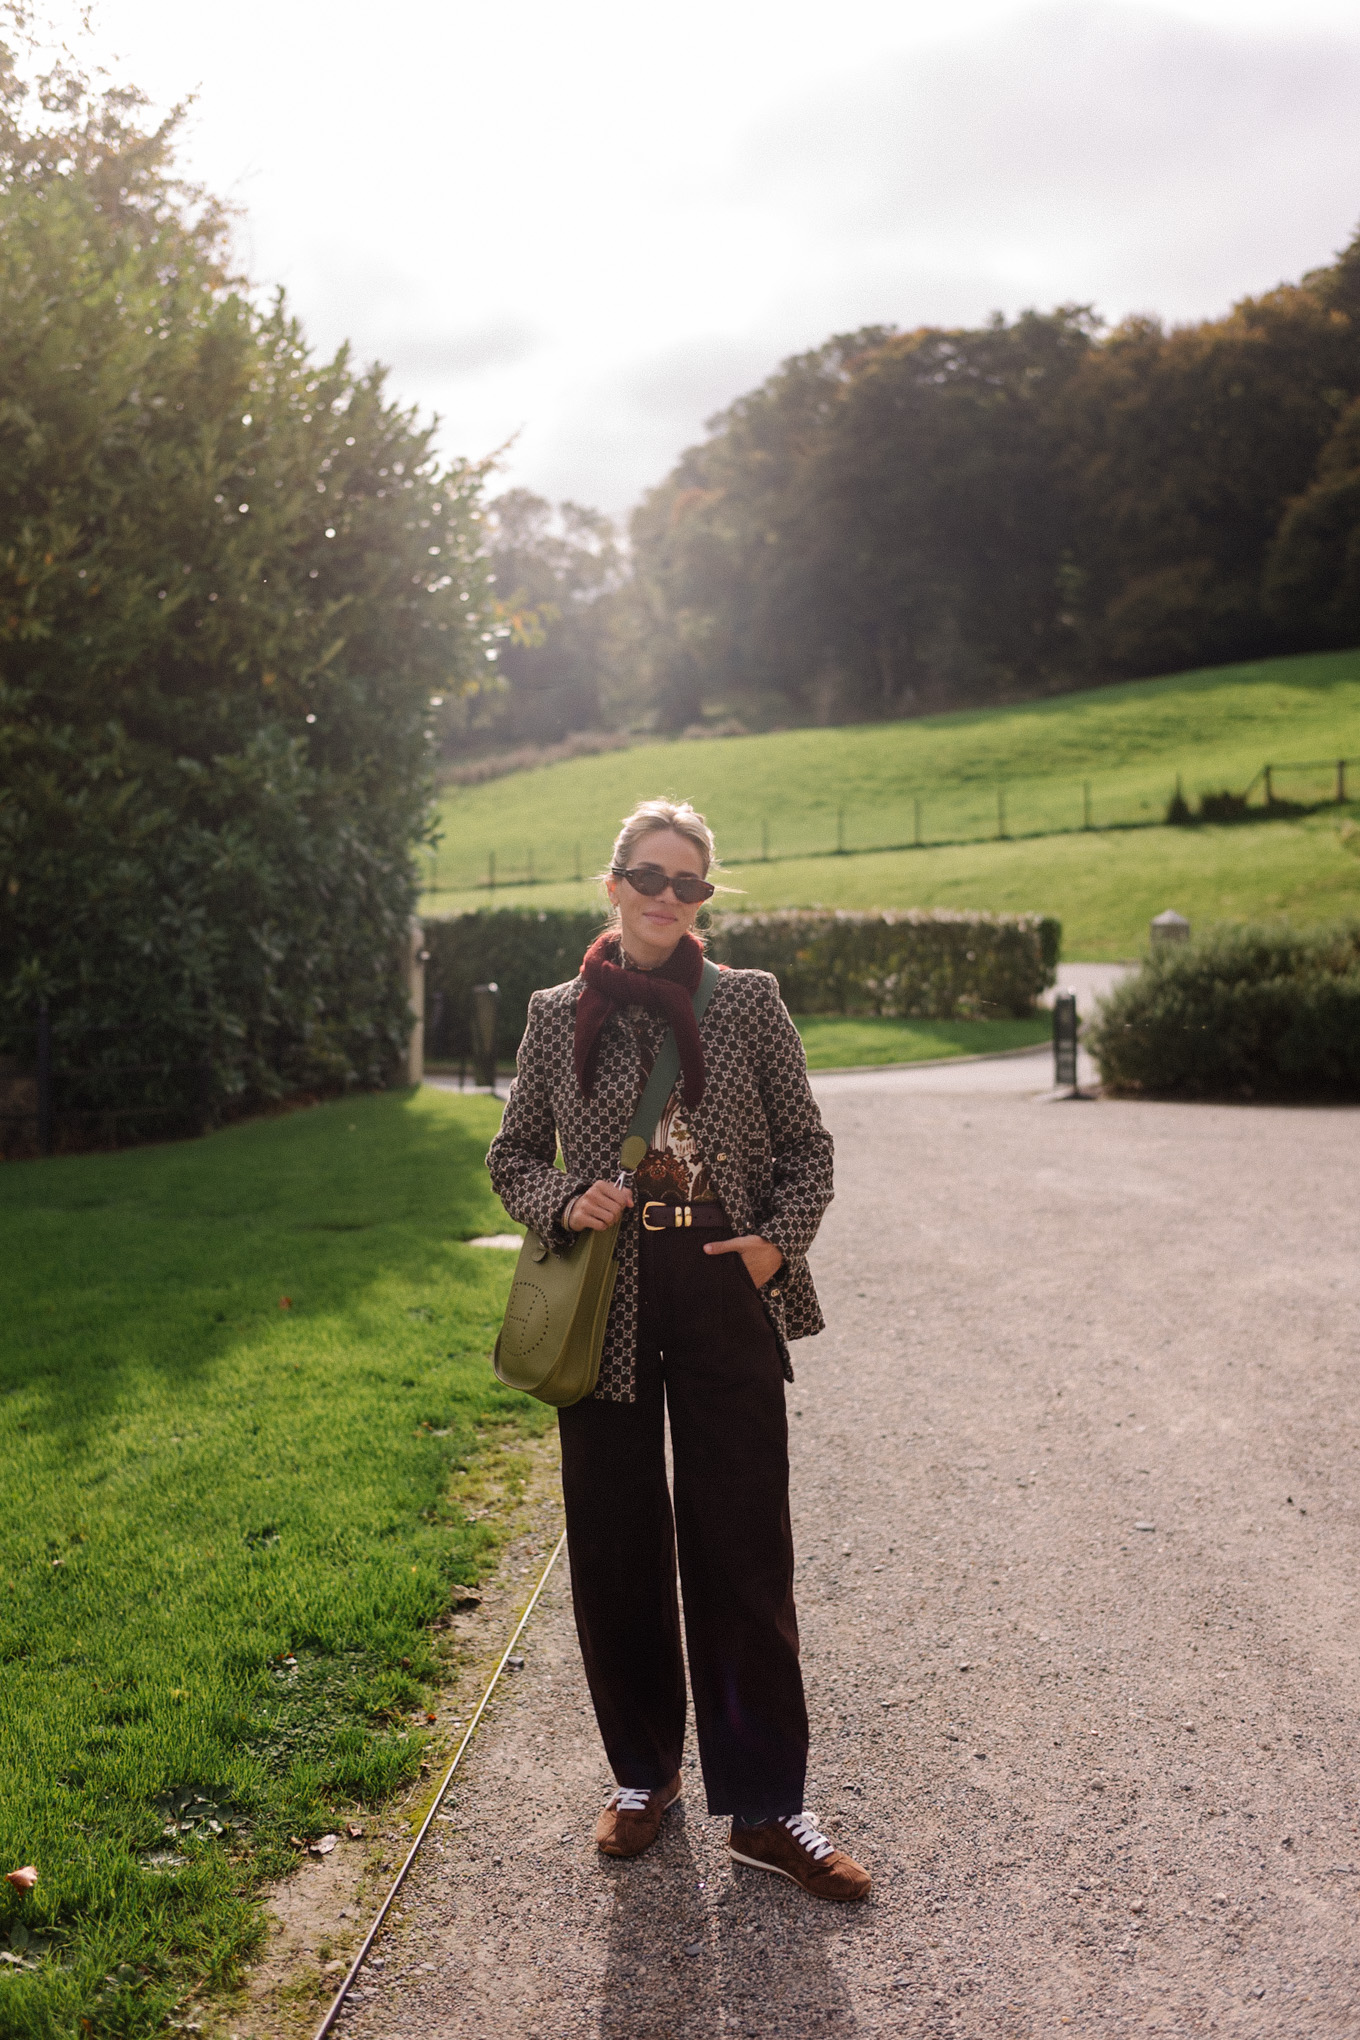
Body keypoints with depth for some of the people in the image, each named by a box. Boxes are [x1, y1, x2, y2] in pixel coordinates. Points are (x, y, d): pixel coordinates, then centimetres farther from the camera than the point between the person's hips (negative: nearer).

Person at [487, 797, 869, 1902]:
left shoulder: (750, 1002, 2)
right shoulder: (559, 1014, 5)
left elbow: (809, 1147, 7)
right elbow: (514, 1153, 12)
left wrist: (780, 1240, -8)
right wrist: (565, 1204, -8)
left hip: (726, 1298, -1)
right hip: (603, 1305, 1)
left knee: (744, 1552, 2)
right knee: (617, 1551, 10)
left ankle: (766, 1804, 15)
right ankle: (644, 1771, 30)